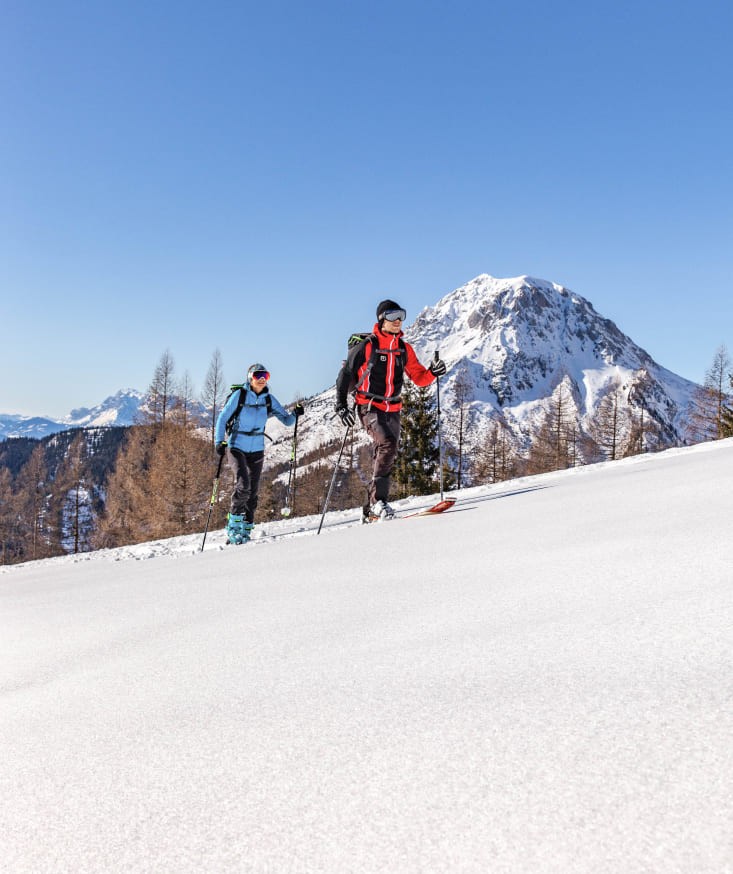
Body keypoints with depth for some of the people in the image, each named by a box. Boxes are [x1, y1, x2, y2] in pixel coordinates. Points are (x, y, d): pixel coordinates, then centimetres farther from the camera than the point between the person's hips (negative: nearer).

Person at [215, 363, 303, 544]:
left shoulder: (269, 399, 1)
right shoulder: (239, 395, -9)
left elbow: (286, 420, 2)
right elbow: (222, 418, -3)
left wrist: (295, 414, -19)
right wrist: (219, 441, -13)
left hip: (257, 450, 4)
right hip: (237, 447, -4)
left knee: (252, 492, 4)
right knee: (243, 486, -20)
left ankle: (245, 530, 17)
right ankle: (233, 524, -4)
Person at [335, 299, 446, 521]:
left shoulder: (404, 349, 11)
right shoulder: (367, 346, -5)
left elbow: (418, 377, 12)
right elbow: (346, 375, -1)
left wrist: (432, 373, -10)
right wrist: (341, 406, -8)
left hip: (392, 410, 6)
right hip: (369, 407, -6)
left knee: (385, 457, 6)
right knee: (388, 444, -27)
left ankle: (371, 511, 15)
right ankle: (378, 501, -22)